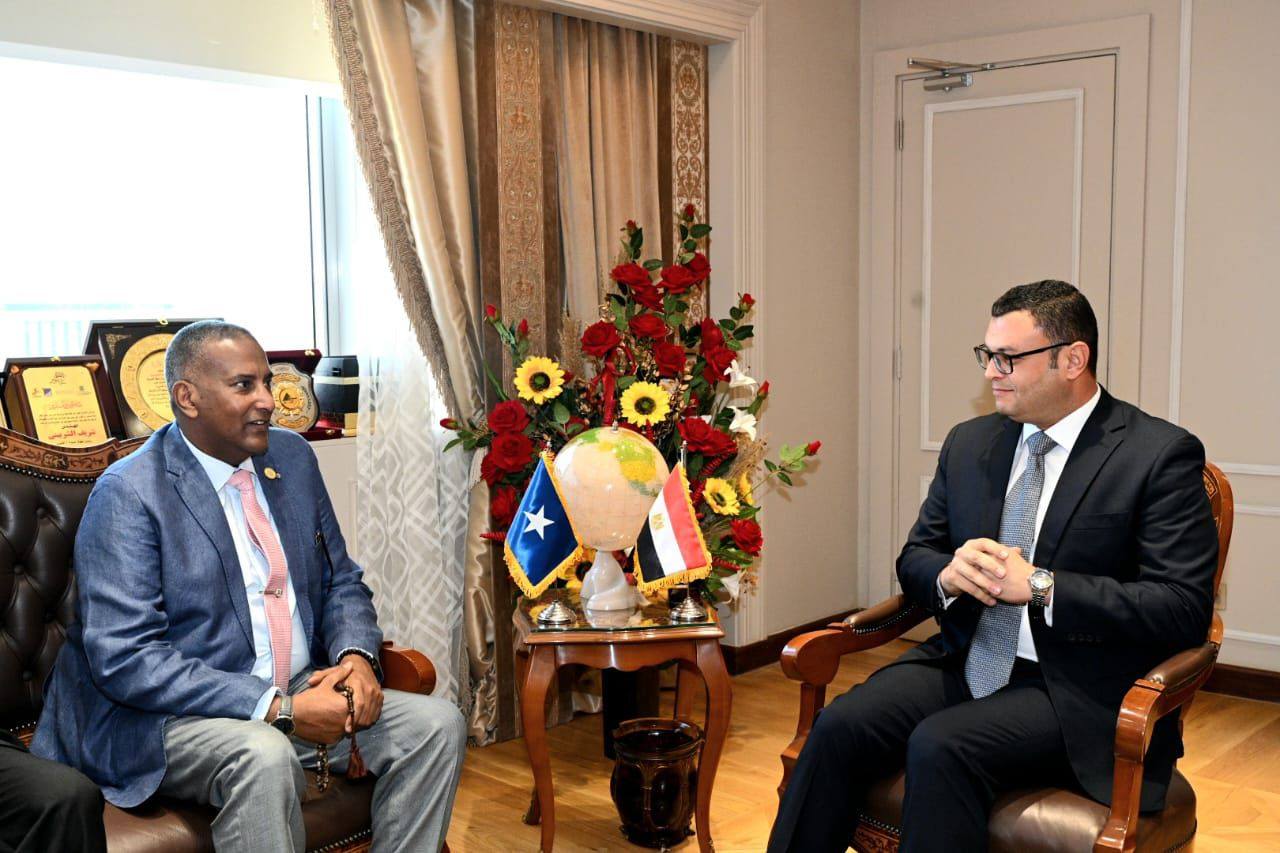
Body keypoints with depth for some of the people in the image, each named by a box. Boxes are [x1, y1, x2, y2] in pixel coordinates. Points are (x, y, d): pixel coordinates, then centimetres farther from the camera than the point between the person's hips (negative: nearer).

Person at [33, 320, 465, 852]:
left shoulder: (292, 456, 7)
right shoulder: (127, 494, -13)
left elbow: (341, 582, 15)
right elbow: (125, 658, -20)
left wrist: (356, 656, -8)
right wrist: (279, 709, -25)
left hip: (301, 693, 7)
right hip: (177, 716, -6)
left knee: (438, 724, -11)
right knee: (264, 757, -36)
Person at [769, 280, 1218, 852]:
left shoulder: (1162, 456, -7)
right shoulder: (970, 443, 11)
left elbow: (1184, 607, -13)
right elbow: (914, 559, 16)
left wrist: (1040, 585, -20)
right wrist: (949, 573, -9)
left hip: (1079, 694, -5)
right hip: (965, 660, 5)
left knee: (941, 745, -31)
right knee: (840, 726, -21)